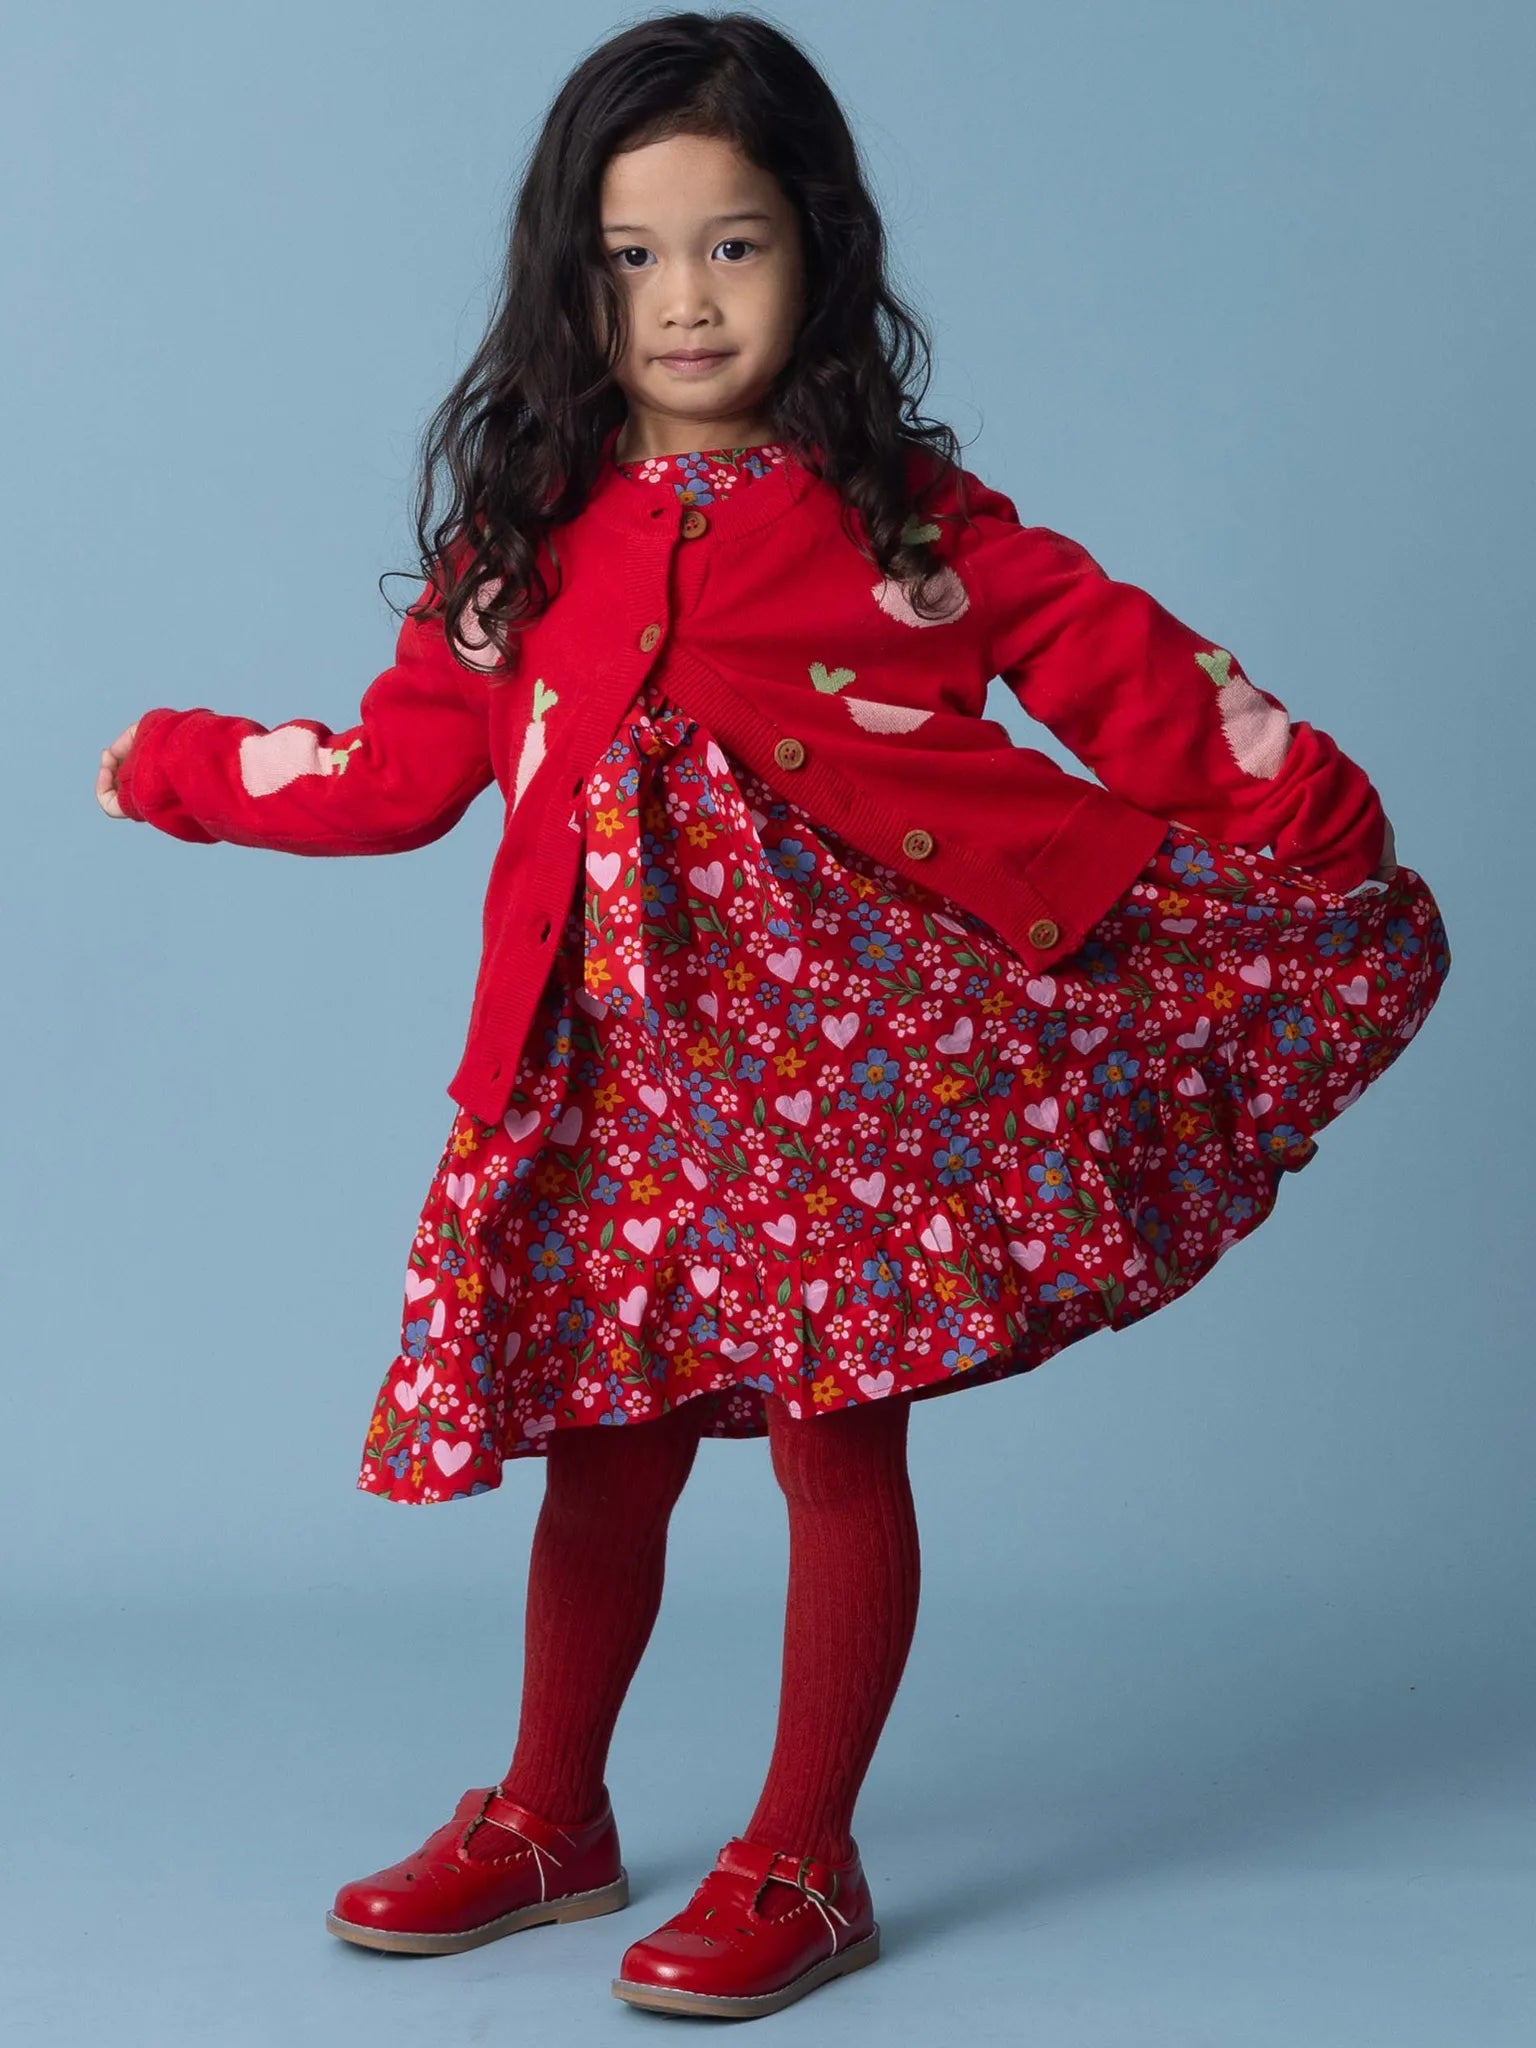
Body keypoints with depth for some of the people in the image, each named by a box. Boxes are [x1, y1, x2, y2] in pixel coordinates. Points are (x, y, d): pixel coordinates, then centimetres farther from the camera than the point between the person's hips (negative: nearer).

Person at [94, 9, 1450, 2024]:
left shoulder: (900, 511, 0)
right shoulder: (530, 535, 9)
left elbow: (1122, 667, 0)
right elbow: (405, 761, 15)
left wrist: (1305, 812, -4)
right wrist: (193, 768, 18)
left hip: (851, 1035, -3)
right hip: (621, 1055, 3)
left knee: (841, 1440, 2)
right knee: (604, 1441, 12)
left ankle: (803, 1864, 17)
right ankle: (551, 1818, 31)